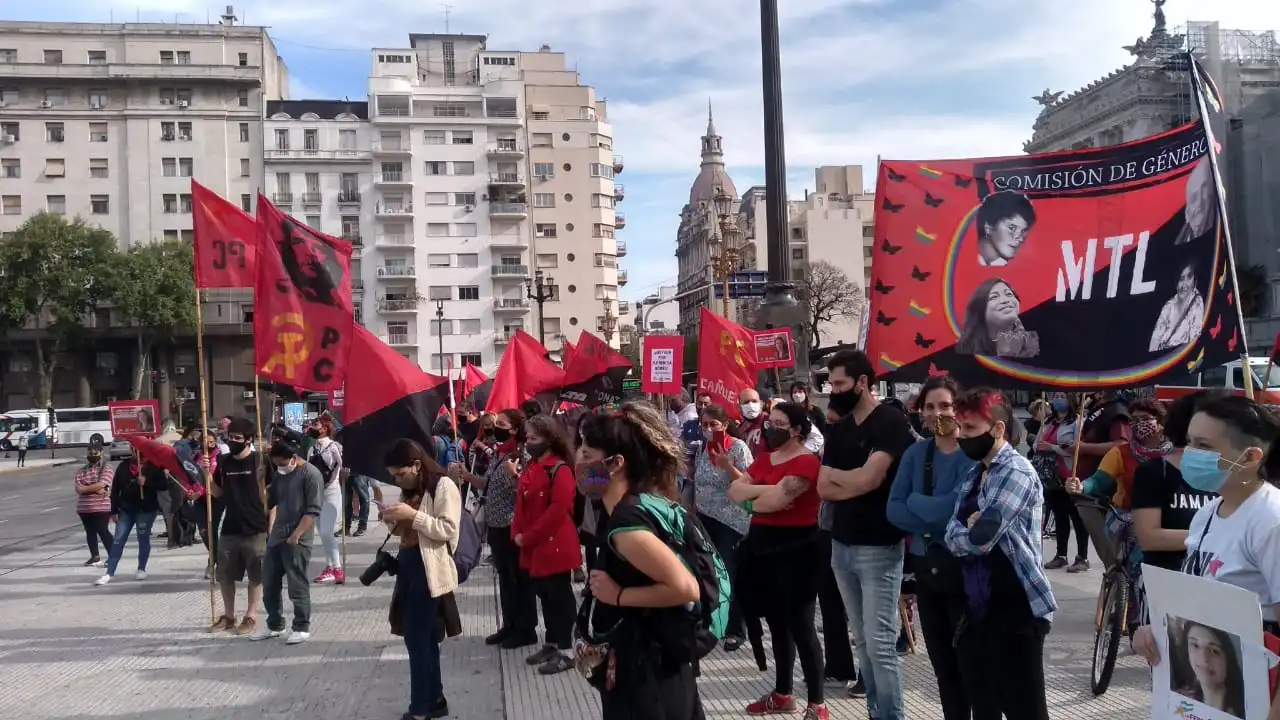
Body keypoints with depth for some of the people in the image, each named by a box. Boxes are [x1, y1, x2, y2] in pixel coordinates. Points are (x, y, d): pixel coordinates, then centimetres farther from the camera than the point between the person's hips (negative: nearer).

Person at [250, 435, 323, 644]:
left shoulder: (311, 475, -13)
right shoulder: (279, 474, 10)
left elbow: (313, 511, -16)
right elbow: (273, 502, 19)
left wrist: (295, 535, -17)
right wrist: (271, 530, 10)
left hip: (297, 540, -8)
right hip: (276, 538, 8)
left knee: (297, 586, -1)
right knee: (269, 584, 12)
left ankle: (302, 628, 11)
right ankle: (274, 625, 26)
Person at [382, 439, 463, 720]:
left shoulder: (443, 486, -11)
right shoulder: (410, 490, 15)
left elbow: (448, 529, -18)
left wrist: (413, 514, -22)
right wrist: (394, 521, -1)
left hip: (428, 570, -8)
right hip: (408, 566, 8)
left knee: (417, 638, -5)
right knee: (424, 637, 13)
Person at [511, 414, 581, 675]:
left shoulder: (560, 470, -16)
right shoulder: (530, 468, 12)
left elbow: (558, 510, -22)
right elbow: (521, 504, 15)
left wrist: (528, 537, -18)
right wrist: (517, 533, 0)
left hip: (555, 546, -9)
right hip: (534, 547, 9)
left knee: (560, 597, -1)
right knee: (545, 596, 17)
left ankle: (564, 652, 6)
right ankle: (551, 645, 28)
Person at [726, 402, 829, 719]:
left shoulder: (806, 462, -15)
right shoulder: (764, 459, 12)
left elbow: (775, 500, -25)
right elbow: (735, 491, 3)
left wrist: (750, 497, -5)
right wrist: (765, 492, -14)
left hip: (796, 549, -8)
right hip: (764, 546, 8)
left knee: (800, 625, -4)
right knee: (776, 623, 17)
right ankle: (782, 694, 30)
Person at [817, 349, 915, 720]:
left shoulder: (891, 421, -10)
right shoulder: (839, 429, 12)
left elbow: (869, 479, -20)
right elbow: (824, 488, 5)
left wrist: (837, 475, -3)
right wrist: (855, 482, -11)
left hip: (879, 547, -7)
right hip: (842, 545, 7)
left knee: (880, 644, -5)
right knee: (863, 641, 13)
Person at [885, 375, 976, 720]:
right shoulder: (915, 453, 5)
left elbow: (956, 508, -23)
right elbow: (893, 509, -3)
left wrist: (915, 500, -8)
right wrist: (935, 523, -17)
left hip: (965, 567, -5)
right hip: (926, 566, 6)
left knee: (971, 661, 3)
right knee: (942, 663, 16)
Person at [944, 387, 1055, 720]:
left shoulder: (1016, 472, -14)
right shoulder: (974, 474, 14)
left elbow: (980, 539, -22)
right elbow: (953, 533, 7)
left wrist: (962, 533, -1)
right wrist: (967, 530, -14)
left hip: (1015, 611, -8)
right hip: (978, 609, 8)